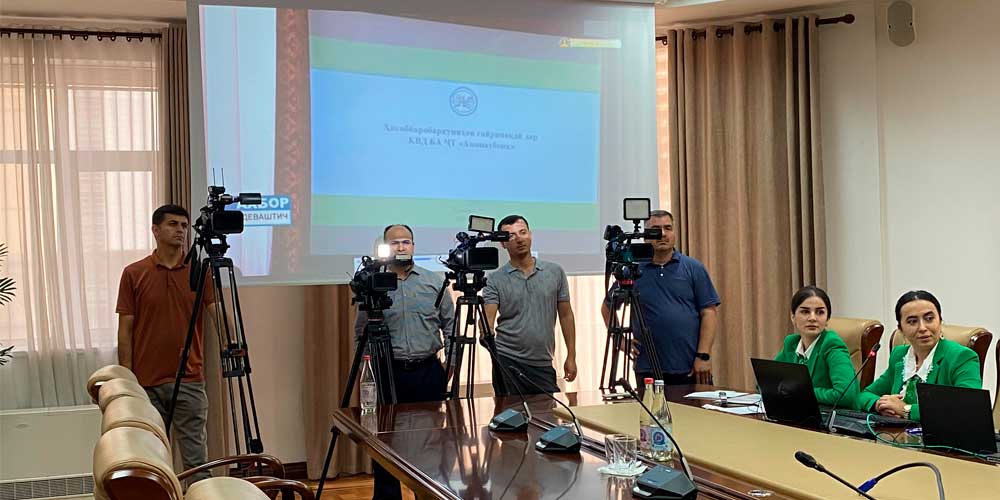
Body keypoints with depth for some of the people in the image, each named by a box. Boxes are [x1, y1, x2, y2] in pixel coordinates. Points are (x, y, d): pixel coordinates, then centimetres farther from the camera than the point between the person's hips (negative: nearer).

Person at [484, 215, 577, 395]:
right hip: (508, 361, -2)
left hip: (543, 364, 2)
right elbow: (488, 318, -10)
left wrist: (571, 356, 6)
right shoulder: (495, 279, -1)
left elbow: (565, 315, 9)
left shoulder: (555, 272, 5)